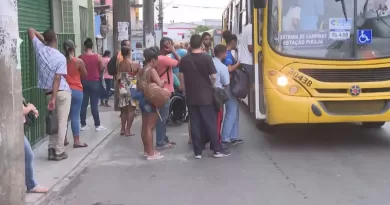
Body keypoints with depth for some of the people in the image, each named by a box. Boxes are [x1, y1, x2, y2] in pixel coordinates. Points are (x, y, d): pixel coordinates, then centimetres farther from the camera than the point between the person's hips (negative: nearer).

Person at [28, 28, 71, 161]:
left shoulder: (40, 49, -2)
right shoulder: (61, 57, -13)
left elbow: (31, 30, 12)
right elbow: (57, 79, -18)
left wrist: (42, 38, 20)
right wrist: (53, 98, -20)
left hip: (48, 92, 5)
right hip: (62, 92, -5)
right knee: (62, 122, 0)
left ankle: (52, 149, 13)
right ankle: (59, 152, 2)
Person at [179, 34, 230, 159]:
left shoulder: (184, 60, 0)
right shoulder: (206, 58, -10)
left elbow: (181, 77, 5)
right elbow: (214, 76, -9)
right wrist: (210, 85, 11)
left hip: (191, 97, 3)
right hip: (205, 96, -3)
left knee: (195, 124, 7)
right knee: (211, 123, 4)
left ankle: (197, 151, 9)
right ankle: (217, 149, 9)